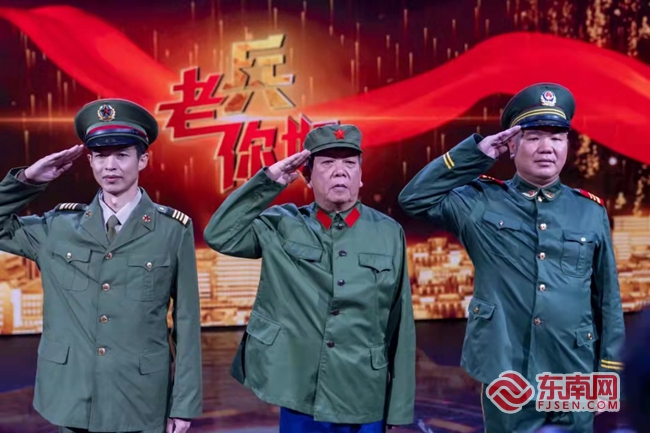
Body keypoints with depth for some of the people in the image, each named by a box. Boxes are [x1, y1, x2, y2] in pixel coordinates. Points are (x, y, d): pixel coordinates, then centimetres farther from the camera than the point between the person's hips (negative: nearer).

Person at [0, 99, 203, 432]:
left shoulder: (173, 230, -7)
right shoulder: (59, 225, 2)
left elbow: (186, 320, -5)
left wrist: (185, 403, -4)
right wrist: (28, 179, -4)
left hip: (141, 404, -2)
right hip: (71, 399, 3)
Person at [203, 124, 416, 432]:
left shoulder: (389, 233, -1)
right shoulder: (282, 226, 0)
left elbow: (400, 327, 1)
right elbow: (219, 235, -8)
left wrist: (400, 407, 2)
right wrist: (268, 181, -11)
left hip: (365, 405, 1)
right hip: (299, 400, 0)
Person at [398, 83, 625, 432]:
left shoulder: (592, 211, 4)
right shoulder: (481, 202, -2)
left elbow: (607, 299, 7)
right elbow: (413, 199, -10)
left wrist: (609, 371, 6)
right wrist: (476, 152, -11)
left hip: (574, 379, 2)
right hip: (505, 377, -2)